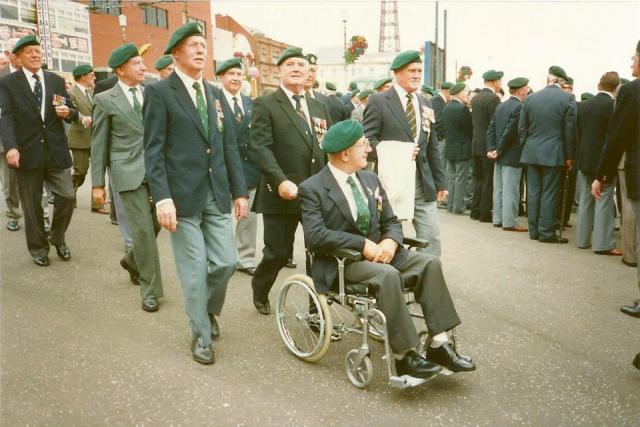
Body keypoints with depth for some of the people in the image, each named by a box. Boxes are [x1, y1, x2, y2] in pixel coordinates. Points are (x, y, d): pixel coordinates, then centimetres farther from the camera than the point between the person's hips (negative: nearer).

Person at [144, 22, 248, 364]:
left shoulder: (213, 94, 15)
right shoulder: (159, 92, -3)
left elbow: (229, 146, 14)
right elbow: (153, 150, -9)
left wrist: (240, 191, 9)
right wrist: (162, 197, -18)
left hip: (217, 194, 5)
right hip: (183, 196, -5)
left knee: (225, 263, 5)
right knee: (194, 270, 2)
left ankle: (210, 310, 35)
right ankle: (201, 335, 20)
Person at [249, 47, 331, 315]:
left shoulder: (319, 107, 18)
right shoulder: (265, 105, 0)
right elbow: (260, 147, -11)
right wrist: (281, 181, -23)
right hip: (282, 192, -4)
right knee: (278, 253, 6)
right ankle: (260, 291, 36)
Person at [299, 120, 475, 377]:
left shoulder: (370, 179, 13)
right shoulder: (313, 188, -7)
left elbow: (391, 222, 15)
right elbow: (314, 236, -19)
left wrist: (390, 242, -10)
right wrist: (363, 244, -22)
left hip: (378, 251, 6)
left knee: (430, 263, -16)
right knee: (388, 275, -34)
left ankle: (439, 345, -17)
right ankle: (404, 356, -24)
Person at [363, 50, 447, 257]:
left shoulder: (425, 104, 15)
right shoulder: (379, 101, -3)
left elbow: (432, 147, 17)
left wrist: (440, 182, 14)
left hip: (423, 183, 5)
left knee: (431, 237, 4)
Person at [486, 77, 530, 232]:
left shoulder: (500, 106, 9)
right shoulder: (519, 107, -16)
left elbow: (491, 129, 6)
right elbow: (510, 131, -20)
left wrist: (491, 149, 1)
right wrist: (499, 151, -12)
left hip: (500, 156, 8)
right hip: (512, 156, -8)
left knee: (499, 189, 12)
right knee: (510, 190, -4)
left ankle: (498, 219, 19)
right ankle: (509, 222, 0)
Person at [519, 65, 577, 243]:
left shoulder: (530, 98, 4)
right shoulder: (568, 98, -6)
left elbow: (521, 128, 6)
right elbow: (570, 130, -6)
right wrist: (569, 156, 1)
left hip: (531, 153, 4)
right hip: (553, 153, -3)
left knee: (533, 192, 9)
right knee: (549, 193, 1)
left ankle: (534, 230, 15)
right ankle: (546, 233, 4)